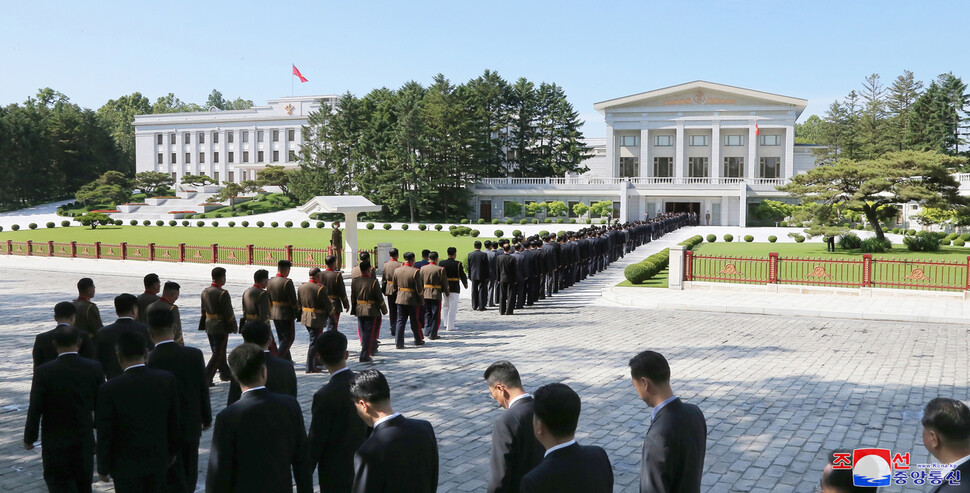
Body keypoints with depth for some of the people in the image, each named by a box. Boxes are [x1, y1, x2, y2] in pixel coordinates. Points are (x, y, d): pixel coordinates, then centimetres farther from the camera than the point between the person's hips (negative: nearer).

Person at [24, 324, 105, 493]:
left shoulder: (43, 372, -16)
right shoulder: (94, 368, -10)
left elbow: (35, 409, -11)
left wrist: (29, 438, 3)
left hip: (55, 442, -3)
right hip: (85, 440, 3)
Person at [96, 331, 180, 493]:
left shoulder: (109, 389, -22)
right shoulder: (167, 380, -12)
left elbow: (105, 434, -14)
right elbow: (174, 420, -1)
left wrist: (103, 468, 0)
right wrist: (172, 450, 14)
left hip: (126, 464, -3)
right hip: (159, 459, 3)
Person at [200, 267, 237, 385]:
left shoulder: (205, 292, 3)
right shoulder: (223, 293, -20)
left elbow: (204, 311, 11)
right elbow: (229, 313, -17)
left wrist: (204, 325, 19)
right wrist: (234, 327, -5)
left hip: (209, 327, 8)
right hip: (221, 327, -8)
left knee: (218, 352, 20)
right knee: (218, 354, 0)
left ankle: (225, 373, 34)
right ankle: (206, 378, -4)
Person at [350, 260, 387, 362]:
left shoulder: (354, 282, 0)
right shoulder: (373, 282, -16)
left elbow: (353, 298, 8)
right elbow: (379, 298, -11)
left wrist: (354, 311, 19)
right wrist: (384, 310, 3)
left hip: (359, 310, 5)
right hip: (372, 311, -5)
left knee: (362, 332, 19)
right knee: (369, 333, 2)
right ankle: (364, 356, 1)